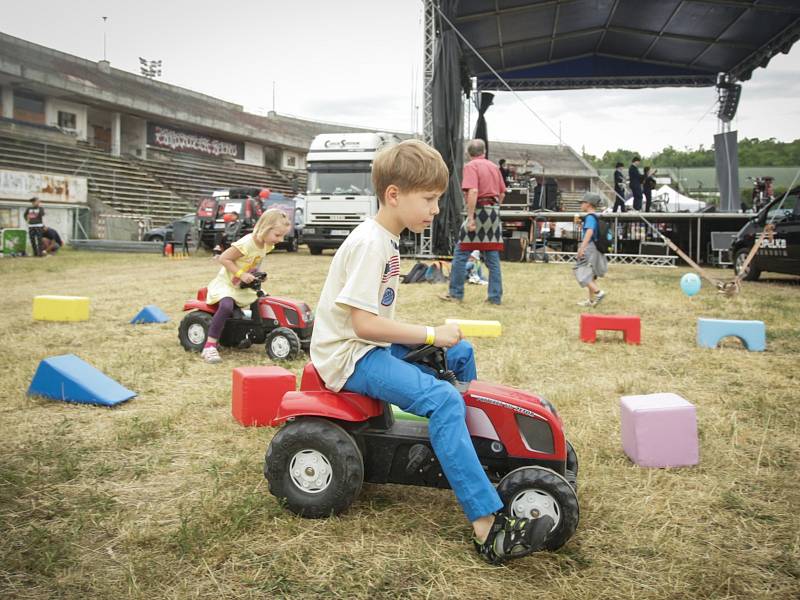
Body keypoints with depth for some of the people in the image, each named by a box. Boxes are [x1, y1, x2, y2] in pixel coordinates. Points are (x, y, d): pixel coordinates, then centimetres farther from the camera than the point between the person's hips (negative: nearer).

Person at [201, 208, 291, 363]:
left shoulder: (267, 244, -1)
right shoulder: (246, 244, -27)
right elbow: (223, 258, -23)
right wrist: (241, 274, -28)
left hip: (244, 286, 9)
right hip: (226, 283, -8)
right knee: (227, 306, -34)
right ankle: (209, 347, -30)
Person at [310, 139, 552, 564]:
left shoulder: (385, 238, 11)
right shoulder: (369, 243, -20)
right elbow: (363, 323, -25)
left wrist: (432, 337, 4)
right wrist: (430, 335, -20)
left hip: (371, 345, 10)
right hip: (350, 357, -10)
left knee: (461, 352, 19)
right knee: (443, 400, -27)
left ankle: (474, 444, 34)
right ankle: (488, 530, -30)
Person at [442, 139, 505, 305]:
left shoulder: (471, 166, -7)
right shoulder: (494, 166, 14)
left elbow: (473, 191, -20)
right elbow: (502, 194, 17)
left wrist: (470, 218, -22)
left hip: (479, 210, -6)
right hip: (494, 213, 6)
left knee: (461, 253, 3)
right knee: (493, 257, 7)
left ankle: (455, 293, 6)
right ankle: (495, 296, 8)